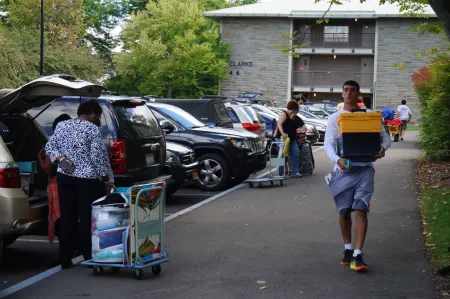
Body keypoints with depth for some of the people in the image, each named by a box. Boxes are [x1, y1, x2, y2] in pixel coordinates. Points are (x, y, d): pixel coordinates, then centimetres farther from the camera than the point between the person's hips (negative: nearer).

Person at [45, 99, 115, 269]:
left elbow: (49, 147, 10)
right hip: (87, 179, -5)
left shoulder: (62, 126, 10)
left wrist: (60, 159, -3)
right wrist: (106, 179, -4)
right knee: (87, 218, 2)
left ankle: (65, 260, 12)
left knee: (66, 217, 9)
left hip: (64, 177, 5)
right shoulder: (93, 129, -9)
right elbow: (97, 156, -11)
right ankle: (90, 258, 6)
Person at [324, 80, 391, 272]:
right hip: (343, 170, 1)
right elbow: (328, 144, -4)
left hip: (364, 168, -1)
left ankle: (357, 256, -13)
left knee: (360, 211, -11)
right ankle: (348, 250, 29)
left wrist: (383, 147, -17)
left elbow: (384, 136, 7)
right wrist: (337, 160, -24)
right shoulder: (335, 118, 5)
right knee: (344, 212, 10)